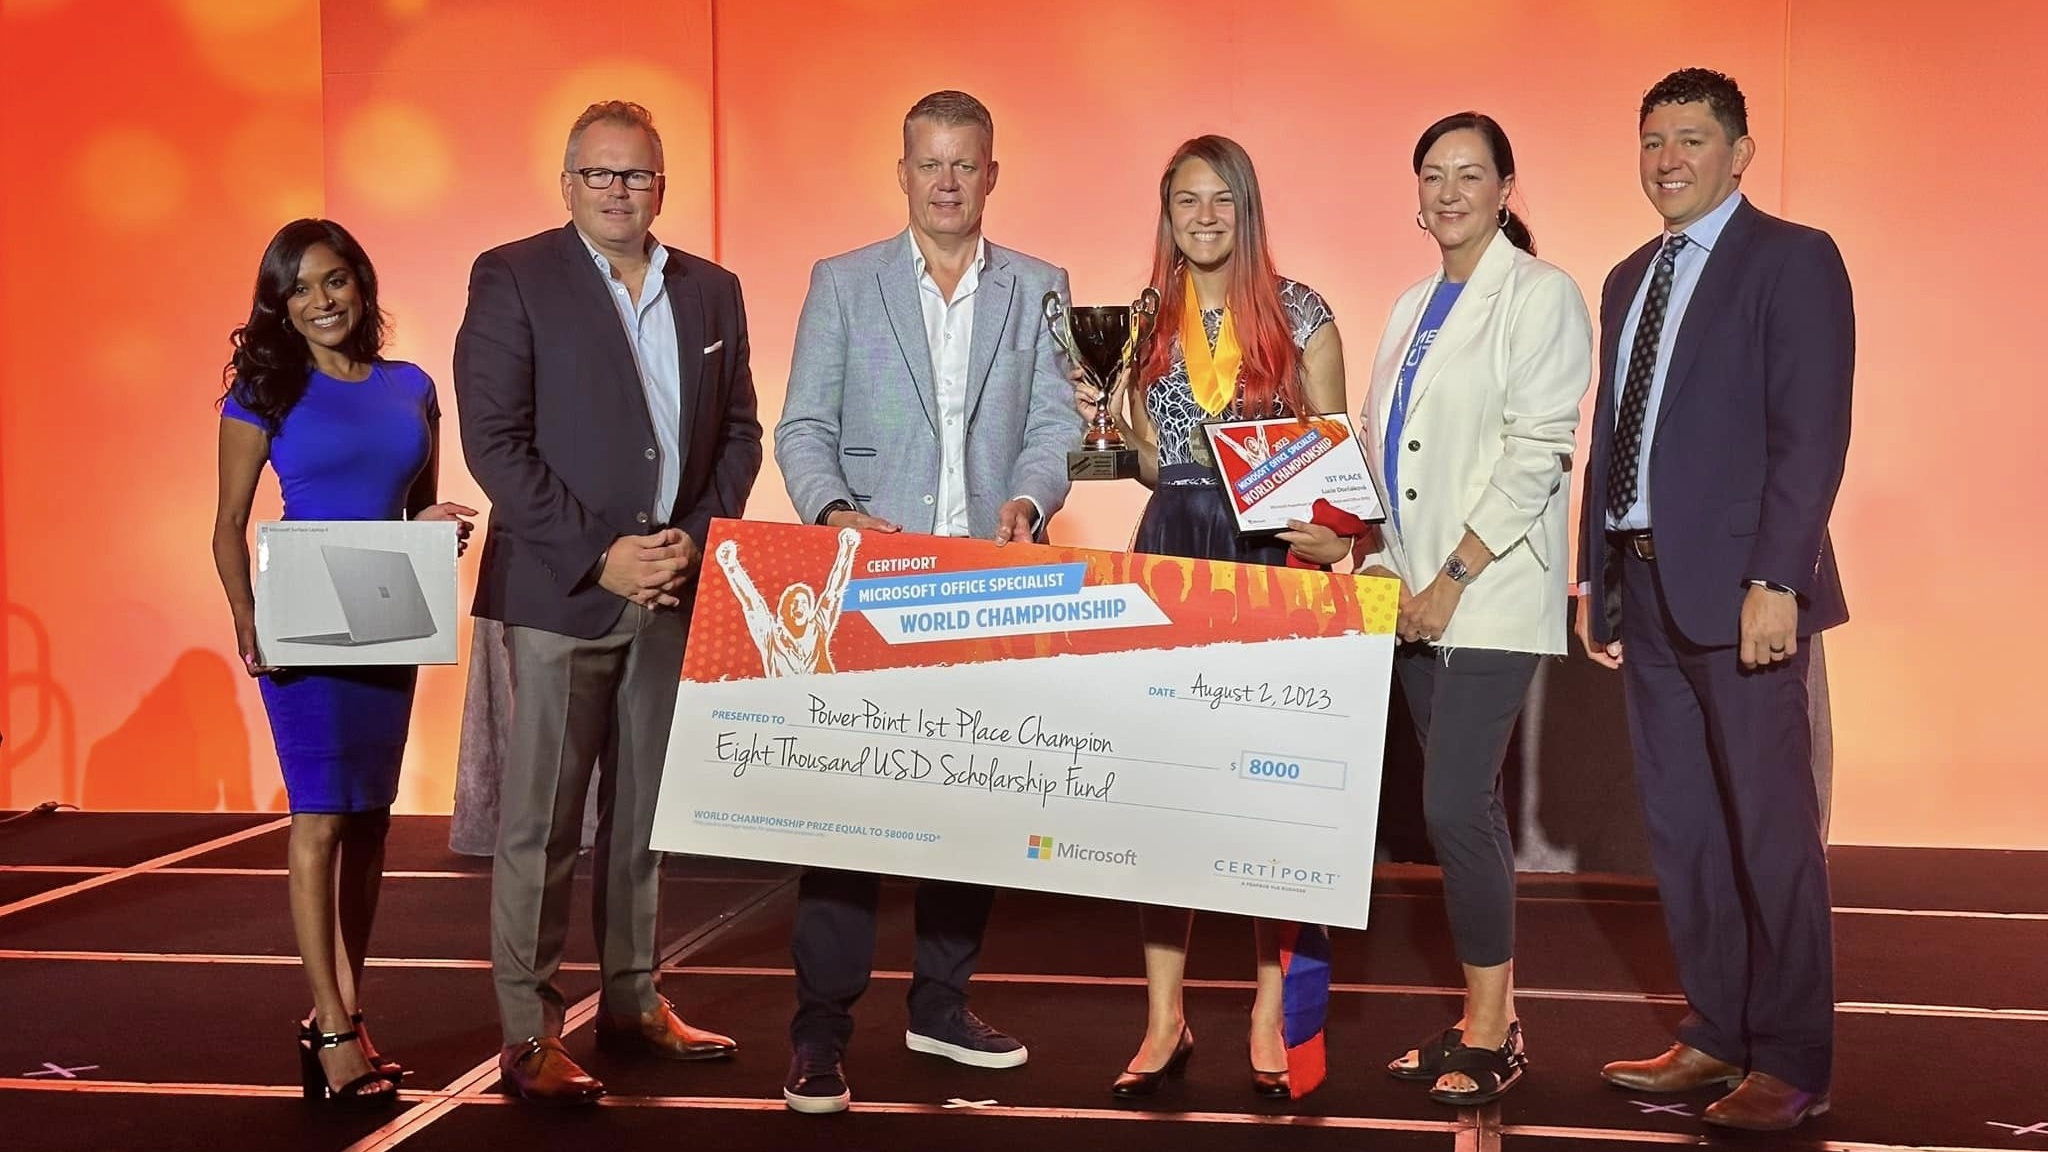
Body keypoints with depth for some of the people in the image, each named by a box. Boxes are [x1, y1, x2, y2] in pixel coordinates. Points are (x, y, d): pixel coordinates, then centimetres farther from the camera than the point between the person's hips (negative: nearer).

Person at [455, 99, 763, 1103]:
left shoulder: (712, 291, 12)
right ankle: (528, 1032, 7)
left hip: (675, 588, 5)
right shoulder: (512, 277, -2)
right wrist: (599, 557, -13)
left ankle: (633, 1001, 24)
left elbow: (739, 431, 13)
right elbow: (493, 439, -9)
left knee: (645, 813, 12)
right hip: (558, 591, -4)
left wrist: (697, 540, -3)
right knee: (539, 822, -1)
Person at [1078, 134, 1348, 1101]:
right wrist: (1111, 421, -3)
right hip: (1170, 551, 3)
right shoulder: (1145, 320, 10)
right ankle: (1164, 1017, 9)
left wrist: (1336, 532, -14)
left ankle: (1270, 1010, 12)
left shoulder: (1297, 312, 1)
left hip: (1275, 554, -3)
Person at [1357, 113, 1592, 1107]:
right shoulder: (1414, 307, 16)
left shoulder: (1540, 295, -5)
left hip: (1492, 595, -7)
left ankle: (1491, 1032, 3)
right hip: (1414, 593, 7)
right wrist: (1379, 564, 6)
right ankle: (1488, 1017, 19)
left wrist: (1451, 582, -15)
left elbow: (1536, 454, -13)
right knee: (1466, 806, 10)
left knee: (1455, 805, -11)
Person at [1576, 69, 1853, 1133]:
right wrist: (1595, 577, 13)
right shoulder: (1628, 281, 18)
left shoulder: (1791, 260, -5)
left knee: (1769, 827, -1)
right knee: (1679, 825, 12)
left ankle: (1791, 1064, 8)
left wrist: (1775, 582, -19)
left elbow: (1812, 434, -13)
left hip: (1737, 586, -7)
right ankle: (1716, 1035, 23)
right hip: (1645, 583, 7)